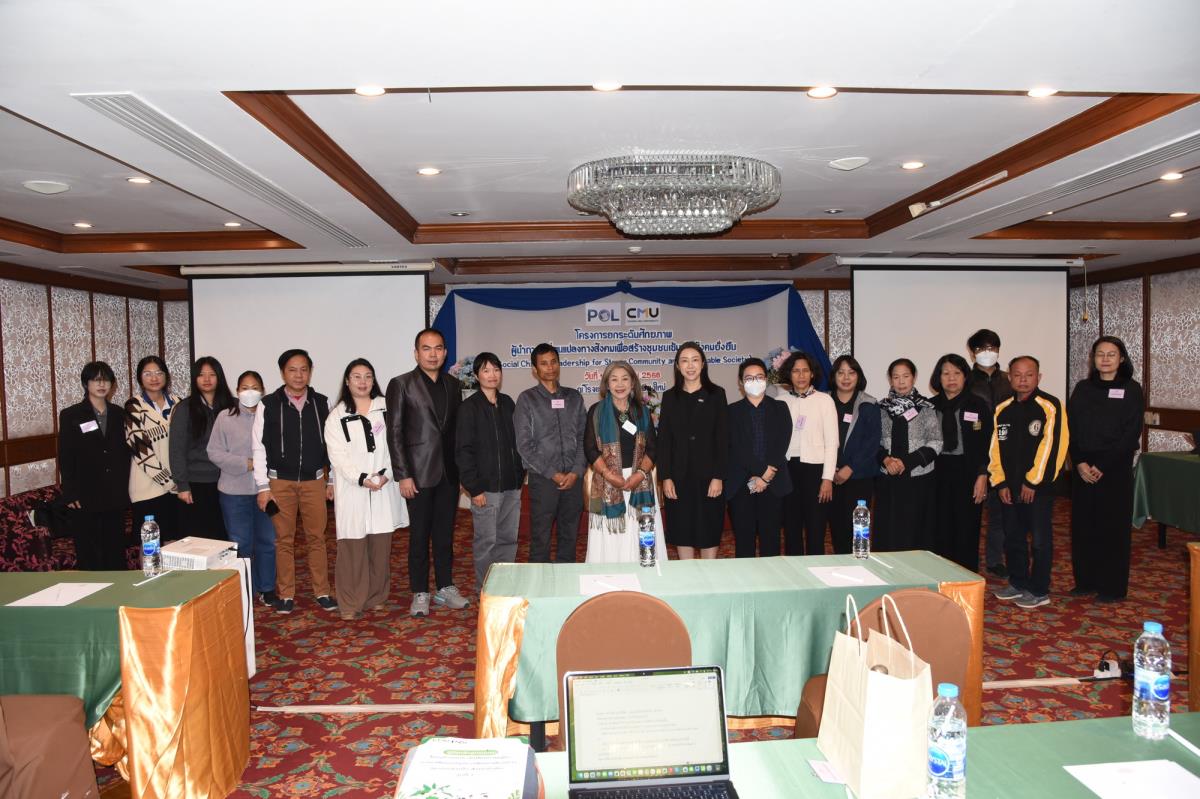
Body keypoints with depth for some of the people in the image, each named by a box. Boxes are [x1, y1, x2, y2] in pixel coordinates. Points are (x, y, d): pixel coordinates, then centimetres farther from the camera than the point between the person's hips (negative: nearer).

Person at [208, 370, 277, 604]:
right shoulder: (225, 417, -1)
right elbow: (214, 452, -4)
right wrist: (245, 464, -13)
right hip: (235, 491, -1)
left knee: (268, 541, 9)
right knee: (240, 544, 9)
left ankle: (267, 589, 24)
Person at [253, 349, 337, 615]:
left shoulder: (322, 403, 1)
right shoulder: (269, 405, -4)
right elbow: (259, 447, -3)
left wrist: (332, 481, 5)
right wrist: (263, 487, -5)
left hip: (314, 481, 1)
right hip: (280, 482, -1)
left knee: (317, 538, 6)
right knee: (284, 540, 7)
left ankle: (322, 592, 17)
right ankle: (286, 595, 18)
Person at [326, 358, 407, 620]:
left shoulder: (386, 408, 7)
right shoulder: (336, 416, 5)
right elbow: (337, 456, -3)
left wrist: (386, 474, -12)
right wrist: (361, 478, -17)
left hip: (384, 488, 1)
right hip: (352, 490, -1)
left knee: (381, 546, 7)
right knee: (352, 547, -1)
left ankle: (377, 597, 22)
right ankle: (351, 604, 9)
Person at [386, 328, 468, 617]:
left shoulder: (453, 384, 9)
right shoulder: (401, 384, -4)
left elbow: (457, 428, 12)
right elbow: (395, 433, -7)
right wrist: (403, 475, -12)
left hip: (449, 472, 4)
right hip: (419, 473, -4)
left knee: (445, 534, 12)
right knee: (419, 535, 4)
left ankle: (445, 587, 24)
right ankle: (420, 594, 16)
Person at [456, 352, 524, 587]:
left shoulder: (508, 403, 10)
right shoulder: (469, 407, -5)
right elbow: (463, 451, -8)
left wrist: (520, 474, 10)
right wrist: (474, 488, -12)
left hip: (511, 484, 5)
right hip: (486, 487, -5)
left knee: (509, 538, 11)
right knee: (487, 541, 1)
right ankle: (485, 590, 16)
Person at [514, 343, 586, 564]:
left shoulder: (574, 397, 10)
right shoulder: (527, 399, 0)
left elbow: (583, 437, 7)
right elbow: (524, 444, -6)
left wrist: (576, 472, -6)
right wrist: (553, 474, -10)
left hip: (573, 478, 3)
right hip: (542, 479, -3)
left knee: (569, 537, 10)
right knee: (540, 539, 1)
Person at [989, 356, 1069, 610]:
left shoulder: (1050, 406, -10)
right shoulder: (1002, 409, 7)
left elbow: (1052, 446, -15)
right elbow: (995, 448, 9)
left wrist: (1032, 482, -14)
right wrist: (1000, 482, 2)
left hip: (1039, 486, -6)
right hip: (1011, 486, 6)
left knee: (1040, 540, 2)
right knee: (1012, 537, 14)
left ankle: (1039, 591, 14)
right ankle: (1018, 583, 29)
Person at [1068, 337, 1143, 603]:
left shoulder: (1131, 389, -2)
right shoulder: (1082, 388, 8)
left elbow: (1131, 433, -8)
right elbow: (1071, 428, 4)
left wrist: (1102, 466, -13)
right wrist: (1080, 463, -9)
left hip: (1115, 469, -3)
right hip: (1083, 468, 3)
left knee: (1113, 526, 2)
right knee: (1082, 525, 6)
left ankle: (1113, 588, 13)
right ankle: (1085, 581, 17)